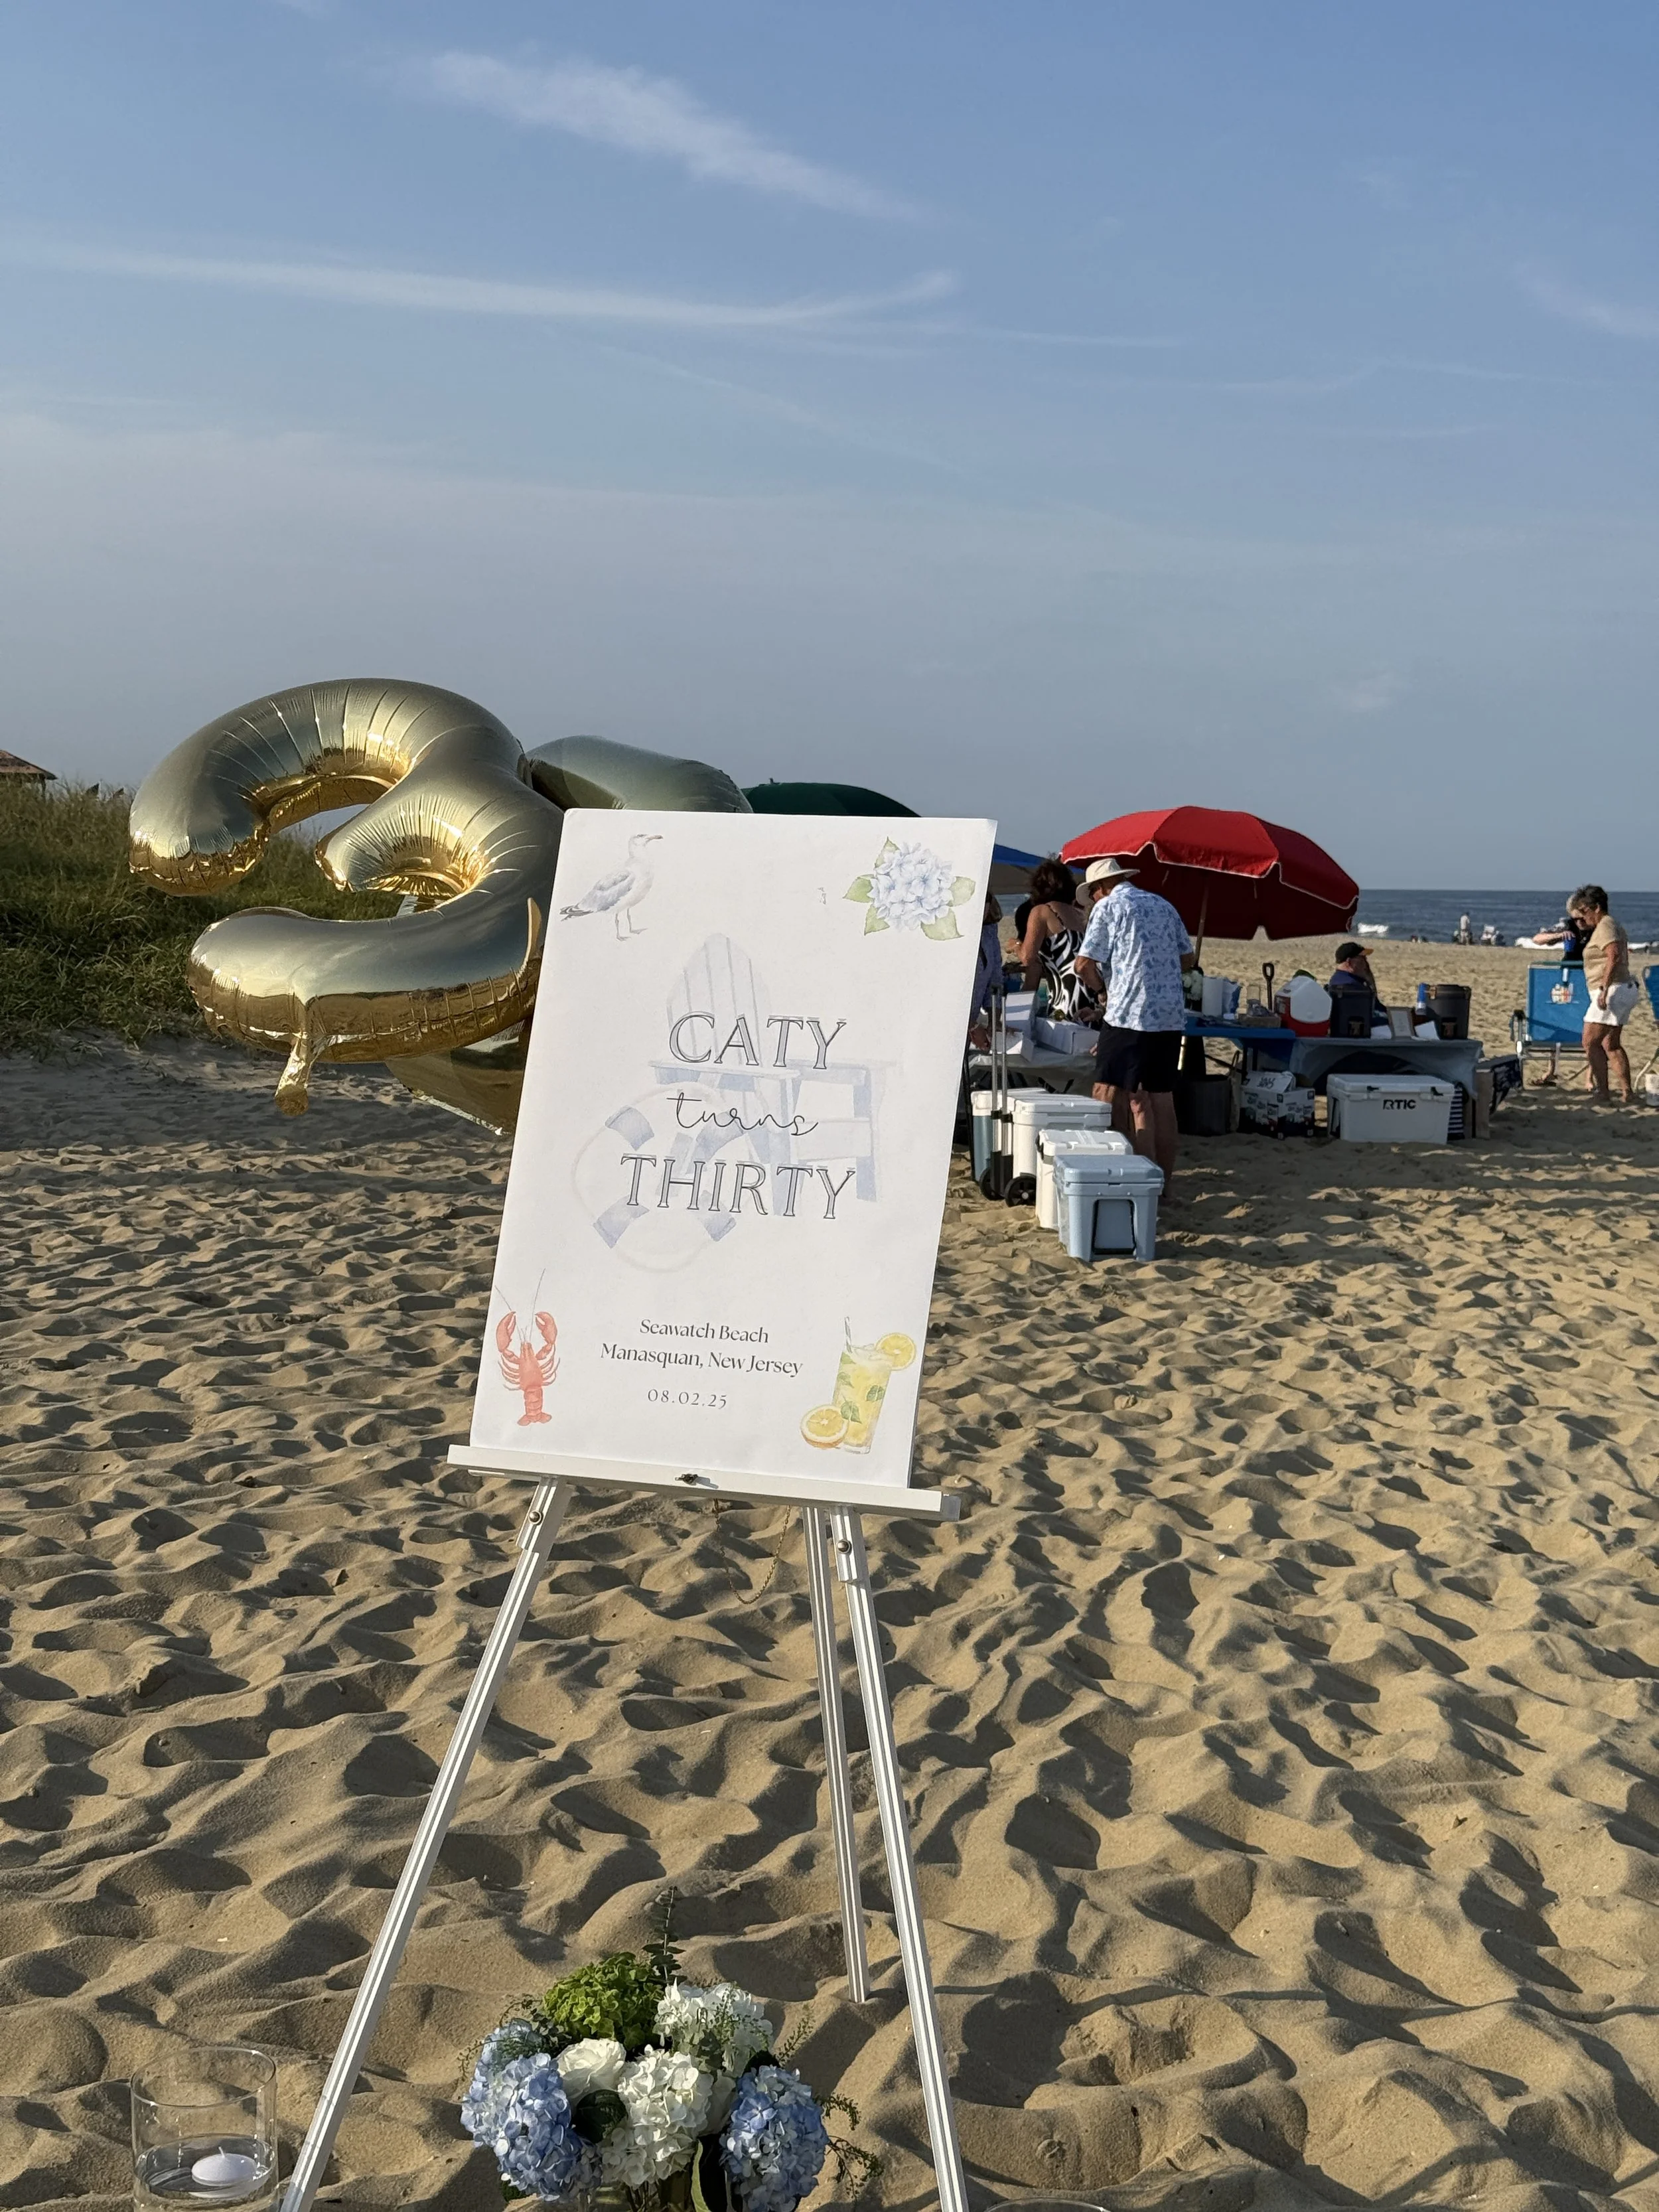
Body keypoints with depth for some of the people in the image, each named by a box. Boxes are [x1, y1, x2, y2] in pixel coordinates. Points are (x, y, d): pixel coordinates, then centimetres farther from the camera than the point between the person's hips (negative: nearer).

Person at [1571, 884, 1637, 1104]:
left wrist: (1604, 989, -30)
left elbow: (1614, 955, -27)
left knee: (1591, 1042, -8)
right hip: (1626, 990, 11)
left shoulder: (1605, 926, -13)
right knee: (1612, 1045, 15)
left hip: (1612, 990, -11)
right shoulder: (1615, 925, 19)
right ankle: (1627, 1093, 15)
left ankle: (1603, 1093, -9)